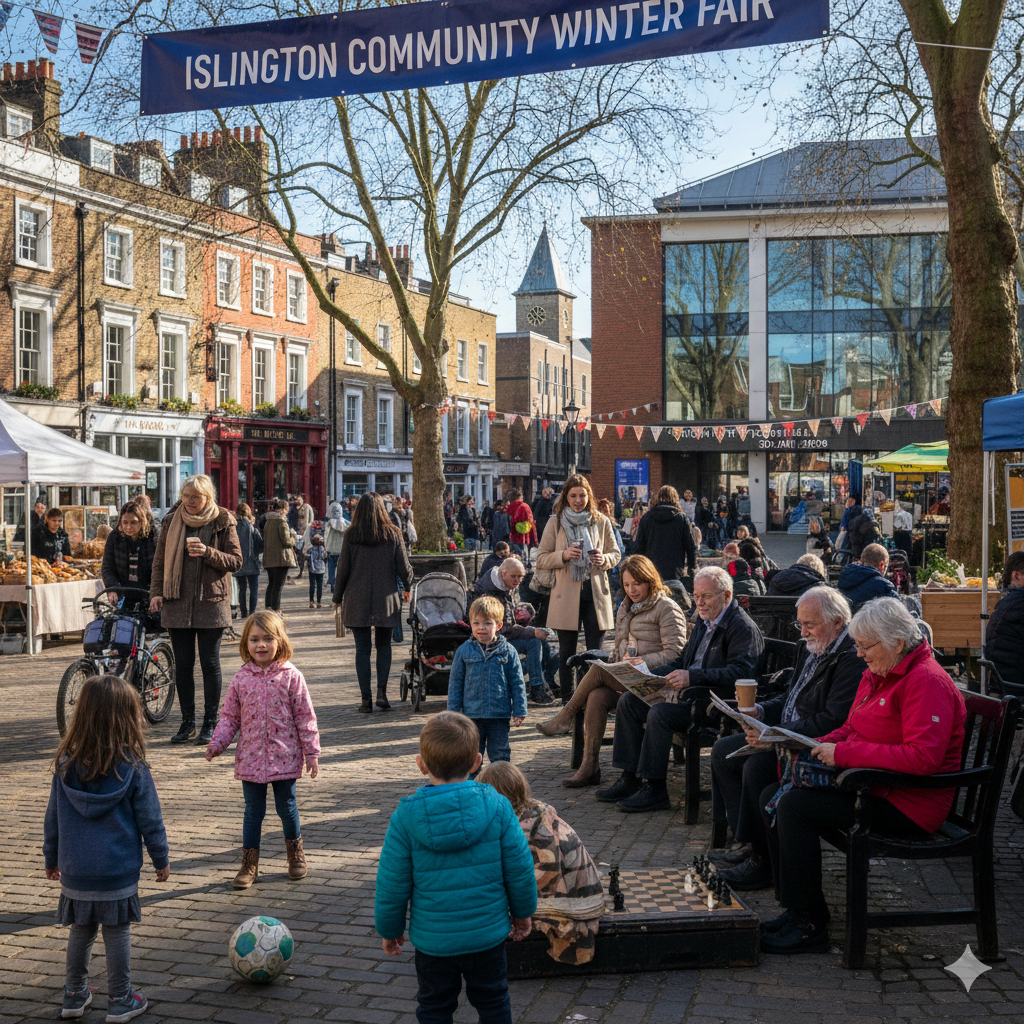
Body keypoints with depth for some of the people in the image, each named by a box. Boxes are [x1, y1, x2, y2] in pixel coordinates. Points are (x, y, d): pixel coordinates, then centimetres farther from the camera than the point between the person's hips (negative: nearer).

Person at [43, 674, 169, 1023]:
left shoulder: (65, 767, -3)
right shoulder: (133, 769, -13)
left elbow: (52, 819, 7)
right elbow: (150, 820, -6)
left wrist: (51, 859, 21)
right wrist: (161, 860, 8)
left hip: (75, 872, 4)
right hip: (118, 873, -3)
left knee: (80, 931, 19)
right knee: (117, 933, 8)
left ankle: (74, 995, 30)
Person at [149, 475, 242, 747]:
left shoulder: (223, 522, -2)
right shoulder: (171, 521, 6)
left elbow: (236, 561, -3)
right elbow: (160, 560, 12)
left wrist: (208, 553, -18)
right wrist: (156, 592, 1)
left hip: (211, 602, -3)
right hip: (178, 602, 3)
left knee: (210, 663, 1)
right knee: (183, 663, 6)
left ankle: (210, 723, 11)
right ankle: (187, 722, 17)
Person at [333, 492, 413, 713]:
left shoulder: (351, 535, -4)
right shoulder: (392, 534, -3)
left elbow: (343, 569, 0)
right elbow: (404, 567, 1)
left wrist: (338, 597, 12)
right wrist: (407, 589, 19)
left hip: (357, 601, -1)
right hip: (386, 600, 1)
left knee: (362, 648, 4)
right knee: (384, 645, 13)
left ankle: (366, 699, 3)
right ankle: (382, 692, 0)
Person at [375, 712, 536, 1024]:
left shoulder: (405, 817, -16)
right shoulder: (496, 806, -15)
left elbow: (392, 884, -8)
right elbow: (520, 868, -7)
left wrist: (390, 930, 8)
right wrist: (522, 912, 11)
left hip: (432, 937, -1)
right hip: (488, 933, 1)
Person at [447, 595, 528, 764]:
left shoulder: (508, 651, -1)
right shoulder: (464, 651, 0)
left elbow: (517, 683, 3)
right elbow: (455, 682, 6)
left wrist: (519, 711, 1)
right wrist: (453, 710, 3)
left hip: (499, 714, -1)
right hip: (472, 715, 1)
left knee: (500, 755, 7)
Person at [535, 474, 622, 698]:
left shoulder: (601, 522, 9)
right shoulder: (555, 522, 6)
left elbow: (615, 553, 16)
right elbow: (541, 560, 4)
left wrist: (604, 559, -7)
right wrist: (563, 555, -14)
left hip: (595, 593, 1)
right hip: (566, 593, -1)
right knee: (567, 651, 4)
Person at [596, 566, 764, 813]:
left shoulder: (742, 628, -12)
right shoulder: (704, 623, 19)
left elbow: (740, 672, -26)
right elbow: (682, 662, 25)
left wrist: (693, 677, -34)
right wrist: (650, 675, 6)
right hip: (690, 695, 10)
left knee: (660, 713, -30)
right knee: (628, 701, 2)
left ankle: (654, 790, -19)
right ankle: (630, 779, 1)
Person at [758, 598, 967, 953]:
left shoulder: (927, 682, -18)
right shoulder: (876, 676, 13)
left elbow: (923, 757, -29)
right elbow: (851, 730, 23)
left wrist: (844, 753, -24)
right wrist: (818, 746, 0)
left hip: (908, 806, -10)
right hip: (871, 787, 10)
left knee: (795, 806, -22)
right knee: (772, 795, 1)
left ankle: (810, 926, -13)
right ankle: (794, 907, 5)